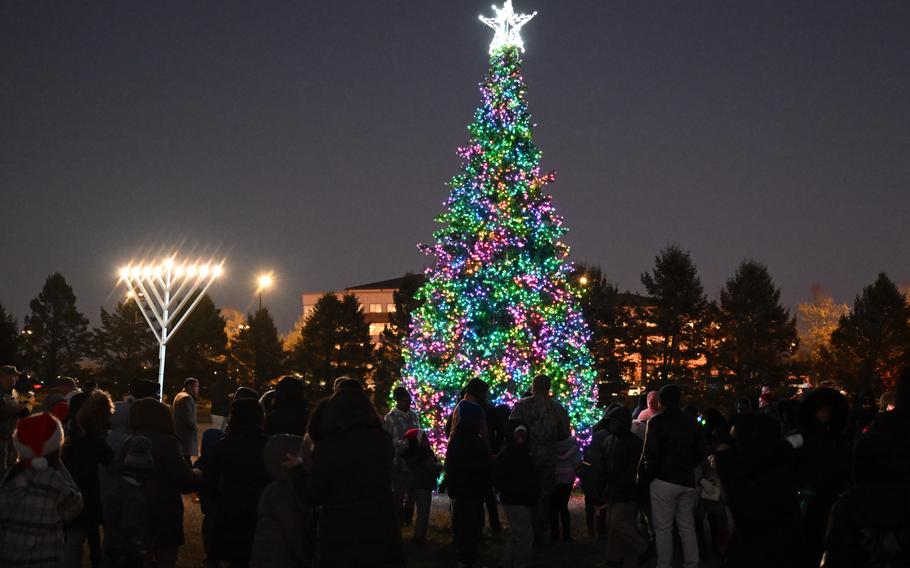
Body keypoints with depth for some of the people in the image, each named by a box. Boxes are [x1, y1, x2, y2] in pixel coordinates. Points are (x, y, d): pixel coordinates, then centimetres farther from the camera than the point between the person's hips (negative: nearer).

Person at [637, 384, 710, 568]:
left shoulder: (657, 421, -9)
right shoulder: (692, 422, 7)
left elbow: (650, 454, -14)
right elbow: (702, 451, 10)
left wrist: (644, 476, -3)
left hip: (664, 480, -5)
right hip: (687, 481, 5)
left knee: (663, 528, 1)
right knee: (687, 526, 13)